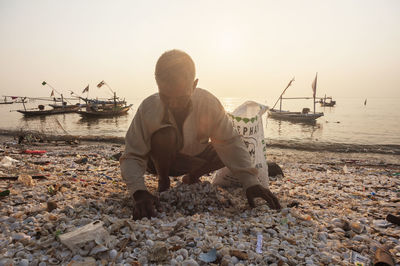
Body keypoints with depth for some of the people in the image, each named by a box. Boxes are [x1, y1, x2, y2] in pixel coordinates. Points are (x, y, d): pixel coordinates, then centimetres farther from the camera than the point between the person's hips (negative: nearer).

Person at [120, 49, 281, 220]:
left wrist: (250, 182, -38)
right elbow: (132, 157, -27)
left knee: (230, 151, -18)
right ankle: (163, 182, -4)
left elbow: (230, 141, -26)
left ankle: (191, 178, 9)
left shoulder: (208, 102, -26)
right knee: (164, 134, -35)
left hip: (195, 157, 3)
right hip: (162, 160, -3)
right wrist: (139, 192, -45)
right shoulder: (148, 108, -29)